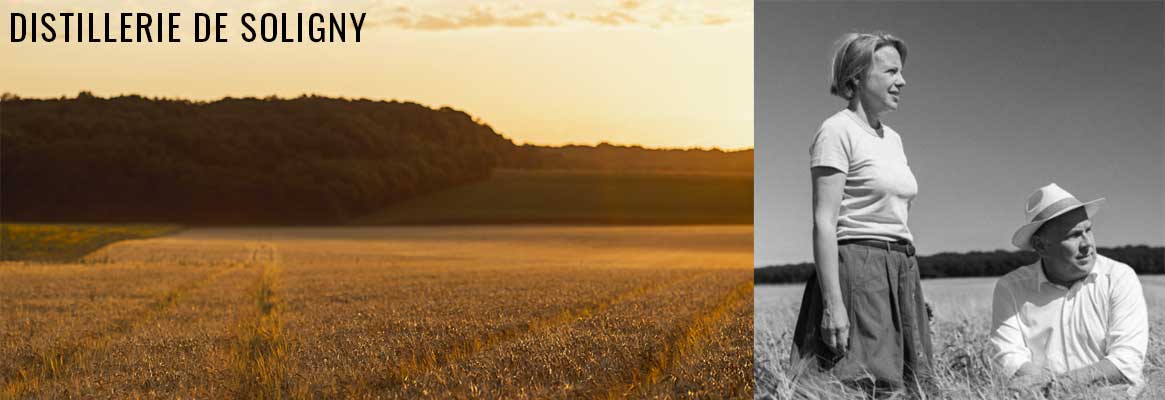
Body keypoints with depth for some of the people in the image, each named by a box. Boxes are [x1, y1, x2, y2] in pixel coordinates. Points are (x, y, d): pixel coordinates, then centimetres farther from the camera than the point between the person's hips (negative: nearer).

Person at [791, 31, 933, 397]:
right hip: (858, 269, -8)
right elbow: (824, 223, -14)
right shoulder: (838, 131, -7)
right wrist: (833, 303, -20)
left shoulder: (892, 137, 18)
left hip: (901, 272, 8)